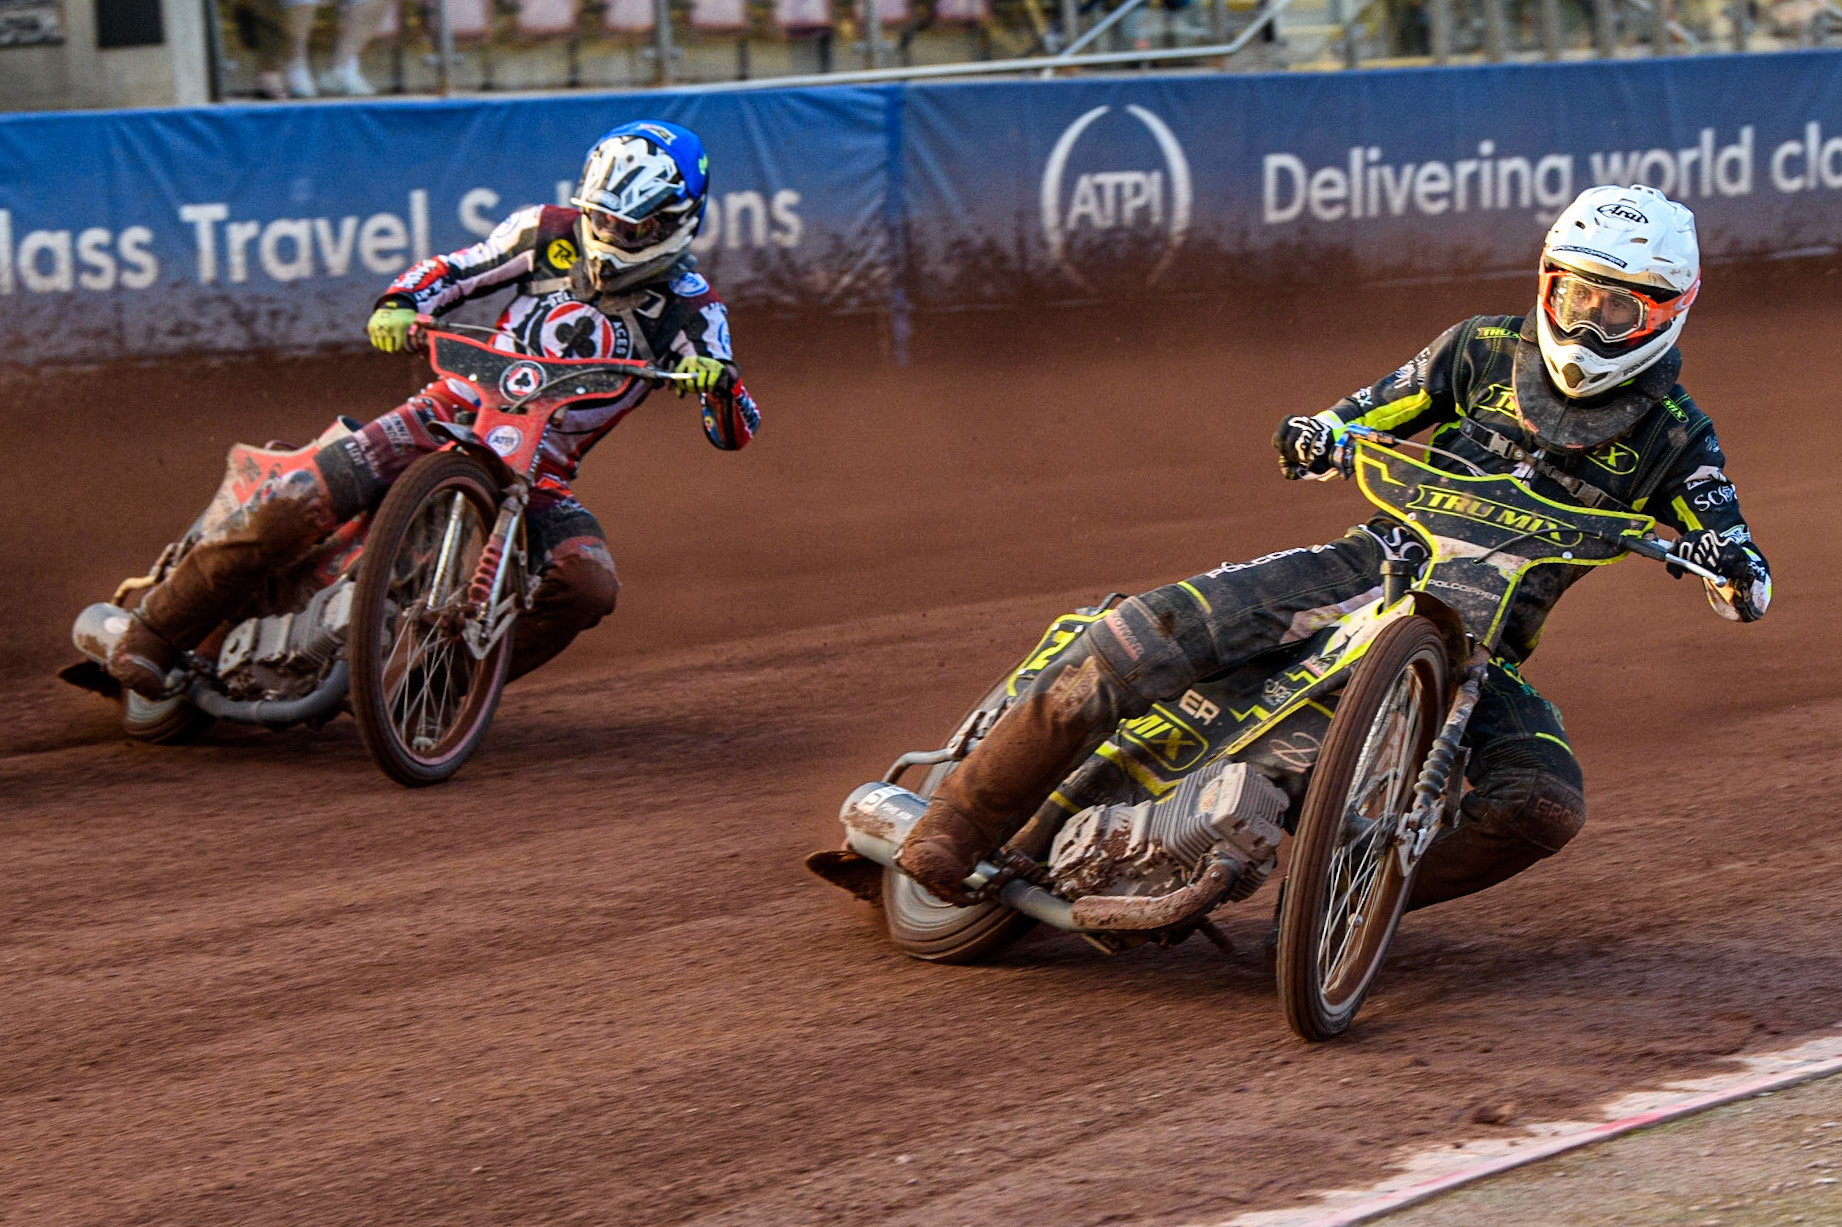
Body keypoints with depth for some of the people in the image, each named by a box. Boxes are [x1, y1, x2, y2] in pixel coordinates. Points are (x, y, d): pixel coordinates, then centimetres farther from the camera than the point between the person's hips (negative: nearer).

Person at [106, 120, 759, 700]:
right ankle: (156, 630, -7)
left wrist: (717, 380, -33)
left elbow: (736, 431, -10)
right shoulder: (551, 231, 1)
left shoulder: (689, 307, -3)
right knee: (296, 505, -21)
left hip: (540, 469, 0)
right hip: (451, 415, 0)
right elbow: (452, 270, 10)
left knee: (588, 585, -30)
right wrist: (399, 306, -12)